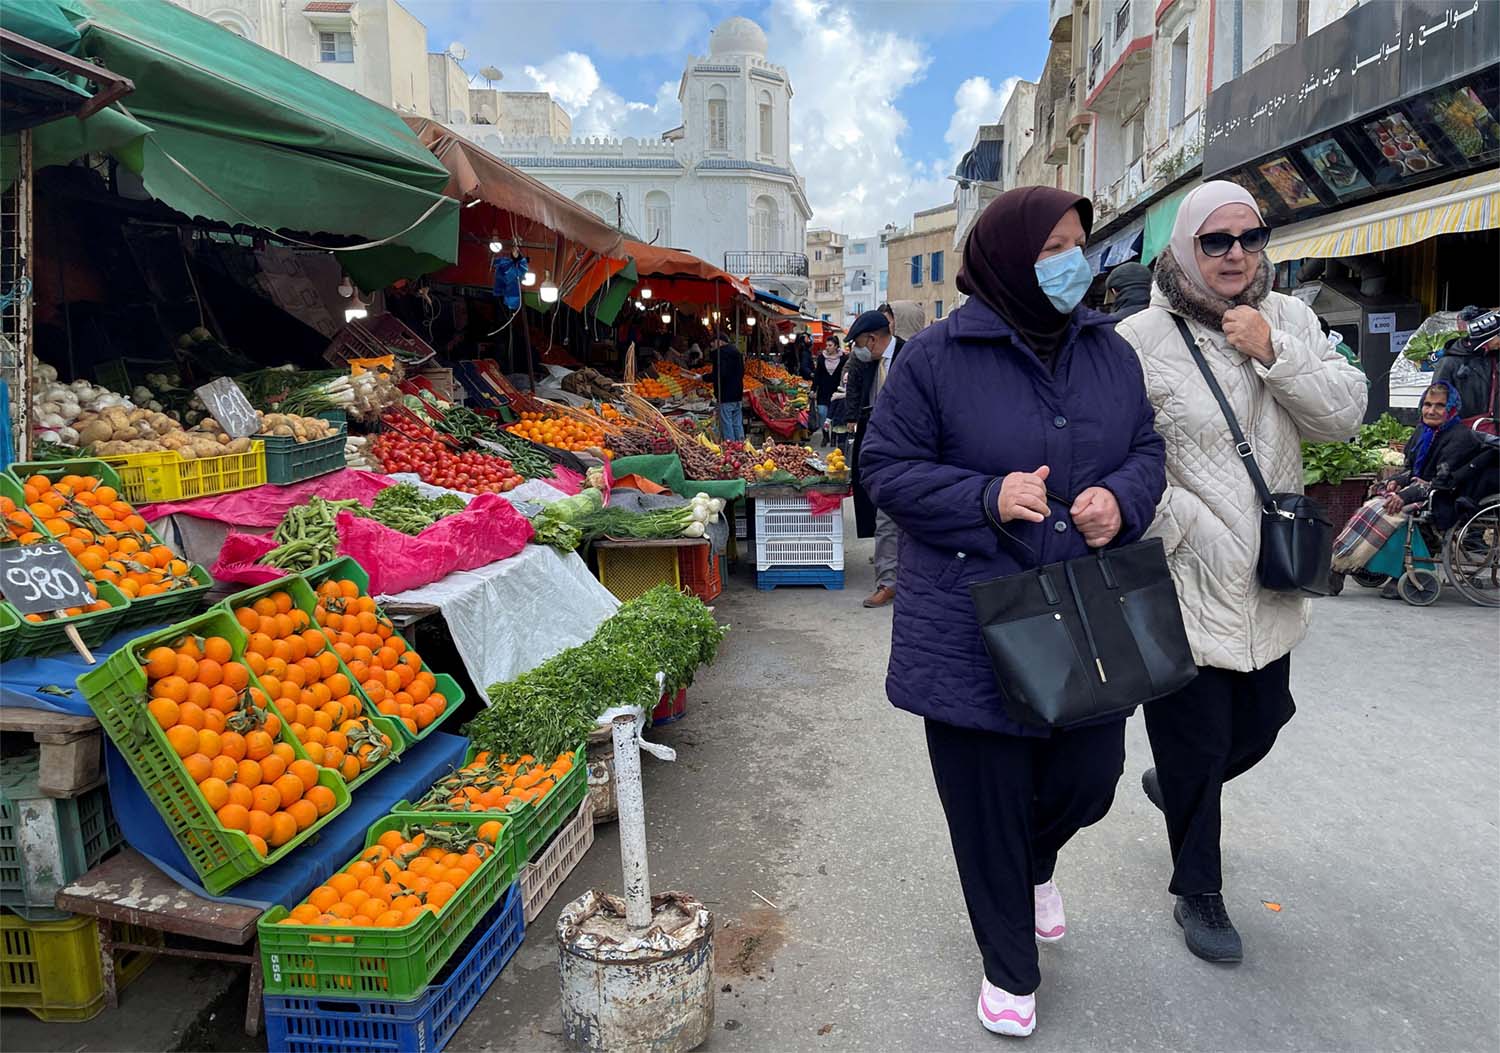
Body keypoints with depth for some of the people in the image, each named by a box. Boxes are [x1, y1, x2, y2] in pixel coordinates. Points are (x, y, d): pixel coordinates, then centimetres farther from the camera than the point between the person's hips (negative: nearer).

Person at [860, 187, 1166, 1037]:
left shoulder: (1110, 351, 8)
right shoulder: (937, 356, -9)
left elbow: (1146, 449, 14)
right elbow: (887, 467, -8)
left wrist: (1121, 499, -9)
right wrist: (987, 498, -22)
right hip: (974, 628, -4)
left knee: (1089, 779, 13)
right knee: (987, 805, 9)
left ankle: (1037, 861, 53)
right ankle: (1010, 970, 35)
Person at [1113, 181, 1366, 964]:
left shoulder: (1288, 319, 7)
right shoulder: (1141, 340, -12)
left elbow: (1345, 415, -2)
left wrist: (1273, 354, -15)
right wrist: (1194, 533, -17)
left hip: (1268, 589, 6)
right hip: (1184, 589, -6)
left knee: (1261, 722, 21)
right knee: (1196, 744, 7)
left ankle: (1171, 784, 52)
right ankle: (1197, 894, 30)